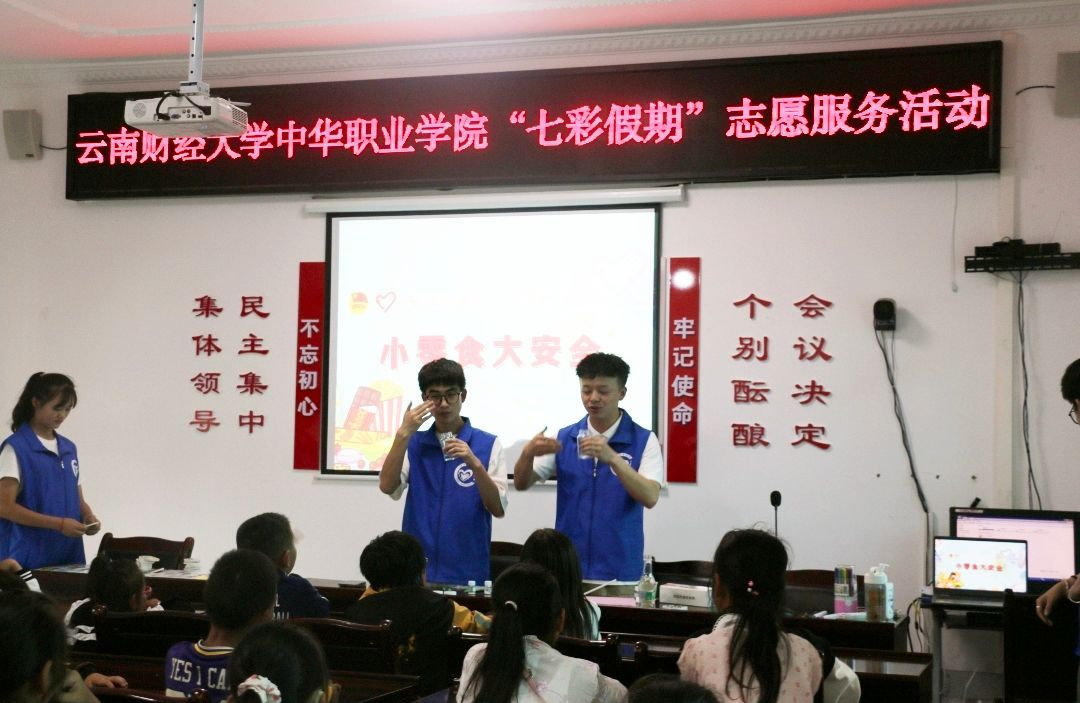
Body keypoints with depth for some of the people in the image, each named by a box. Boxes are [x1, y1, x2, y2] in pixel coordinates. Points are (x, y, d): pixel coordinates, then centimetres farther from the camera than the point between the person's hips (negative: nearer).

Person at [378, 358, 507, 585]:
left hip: (467, 573, -2)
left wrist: (474, 463, -22)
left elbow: (498, 509, -8)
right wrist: (403, 434, -17)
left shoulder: (487, 445, -1)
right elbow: (387, 487, -8)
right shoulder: (414, 444, 7)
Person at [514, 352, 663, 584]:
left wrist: (612, 458, -30)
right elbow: (522, 484, 4)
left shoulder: (644, 441, -4)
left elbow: (650, 497, -17)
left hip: (620, 571, -2)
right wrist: (528, 453, -18)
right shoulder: (564, 437, 5)